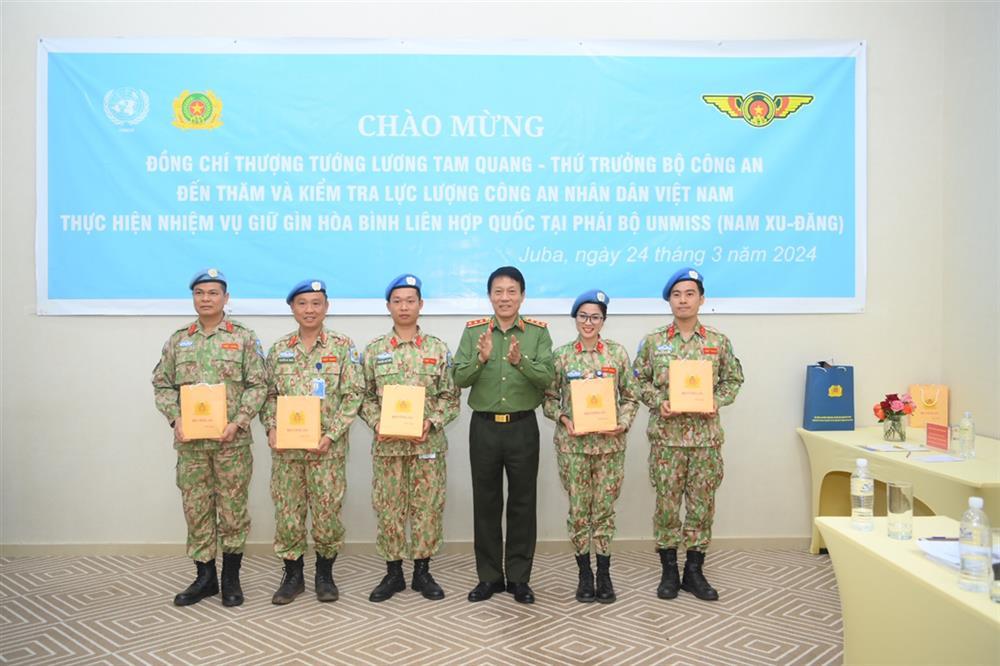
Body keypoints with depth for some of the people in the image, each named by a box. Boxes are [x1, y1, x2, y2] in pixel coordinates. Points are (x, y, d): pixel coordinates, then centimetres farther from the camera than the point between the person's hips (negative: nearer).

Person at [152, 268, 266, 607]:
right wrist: (175, 420, -5)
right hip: (190, 440, 3)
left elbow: (258, 385, -4)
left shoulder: (244, 337, 0)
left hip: (232, 440, -3)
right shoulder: (178, 340, 10)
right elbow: (162, 384, 10)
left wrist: (238, 422, -14)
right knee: (196, 508, 9)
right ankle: (205, 577, 23)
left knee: (232, 508, 4)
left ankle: (231, 578, 18)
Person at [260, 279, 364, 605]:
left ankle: (325, 575, 23)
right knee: (287, 512, 8)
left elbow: (353, 395, -6)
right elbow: (269, 394, 10)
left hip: (327, 446, -3)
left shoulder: (343, 346, -2)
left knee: (327, 511, 4)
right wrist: (271, 430, -6)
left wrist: (330, 435, -14)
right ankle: (292, 575, 24)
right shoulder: (279, 349, 8)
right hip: (285, 446, 3)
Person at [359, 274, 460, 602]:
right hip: (387, 444, 1)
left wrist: (431, 422, -12)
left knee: (427, 508, 6)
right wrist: (377, 424, -9)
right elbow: (366, 396, 7)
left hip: (428, 443, 0)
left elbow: (450, 397, 2)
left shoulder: (438, 349, 2)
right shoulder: (374, 350, 5)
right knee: (389, 509, 7)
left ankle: (423, 572, 21)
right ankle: (393, 573, 22)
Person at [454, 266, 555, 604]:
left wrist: (521, 361, -29)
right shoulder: (474, 330, 2)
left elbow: (548, 377, -11)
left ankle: (519, 577, 21)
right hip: (483, 426, 1)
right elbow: (458, 379, -4)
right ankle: (489, 576, 23)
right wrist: (481, 359, -22)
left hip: (523, 426, -1)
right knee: (486, 502, 9)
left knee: (522, 502, 7)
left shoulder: (538, 331, 0)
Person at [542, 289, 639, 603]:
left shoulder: (617, 353, 2)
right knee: (578, 509, 7)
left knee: (604, 508, 8)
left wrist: (623, 423, -9)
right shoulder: (561, 355, 0)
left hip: (610, 443, 1)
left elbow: (630, 397, 6)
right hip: (572, 444, 0)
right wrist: (563, 419, -12)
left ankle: (604, 574, 22)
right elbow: (548, 398, 4)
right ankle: (584, 574, 22)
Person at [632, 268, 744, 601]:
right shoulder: (653, 341, 2)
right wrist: (658, 402, -10)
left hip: (706, 434, 1)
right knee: (666, 503, 4)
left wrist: (716, 402, -6)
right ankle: (669, 571, 19)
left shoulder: (718, 342, 5)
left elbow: (733, 379, 11)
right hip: (666, 434, -1)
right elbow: (640, 381, 6)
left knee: (702, 504, 7)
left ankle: (694, 571, 21)